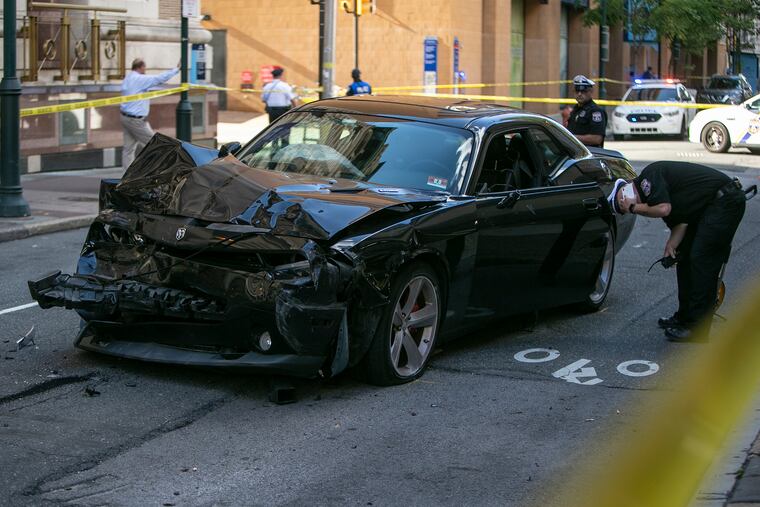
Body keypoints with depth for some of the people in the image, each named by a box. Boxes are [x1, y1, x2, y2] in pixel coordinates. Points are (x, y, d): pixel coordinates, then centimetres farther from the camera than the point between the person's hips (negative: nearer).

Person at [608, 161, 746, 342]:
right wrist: (671, 246, -2)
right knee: (684, 257, 16)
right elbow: (679, 223, 13)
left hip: (725, 200, -11)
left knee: (702, 262, -10)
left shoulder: (649, 176, -12)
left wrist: (636, 208, -8)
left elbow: (664, 209, -24)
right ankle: (685, 317, 27)